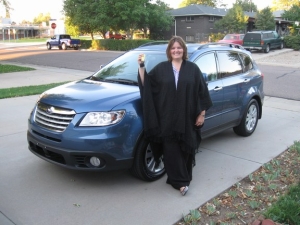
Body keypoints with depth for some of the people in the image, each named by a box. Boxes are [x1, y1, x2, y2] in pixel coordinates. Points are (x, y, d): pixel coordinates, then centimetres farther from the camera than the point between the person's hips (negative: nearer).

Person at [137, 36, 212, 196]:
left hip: (187, 118, 0)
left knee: (186, 149, 9)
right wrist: (141, 66, -12)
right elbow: (146, 83, -1)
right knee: (171, 150, 1)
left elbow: (202, 92, 3)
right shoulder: (161, 68, 5)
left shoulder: (193, 69, 3)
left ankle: (183, 179, 28)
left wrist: (202, 113, -1)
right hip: (167, 118, 0)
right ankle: (180, 181, 13)